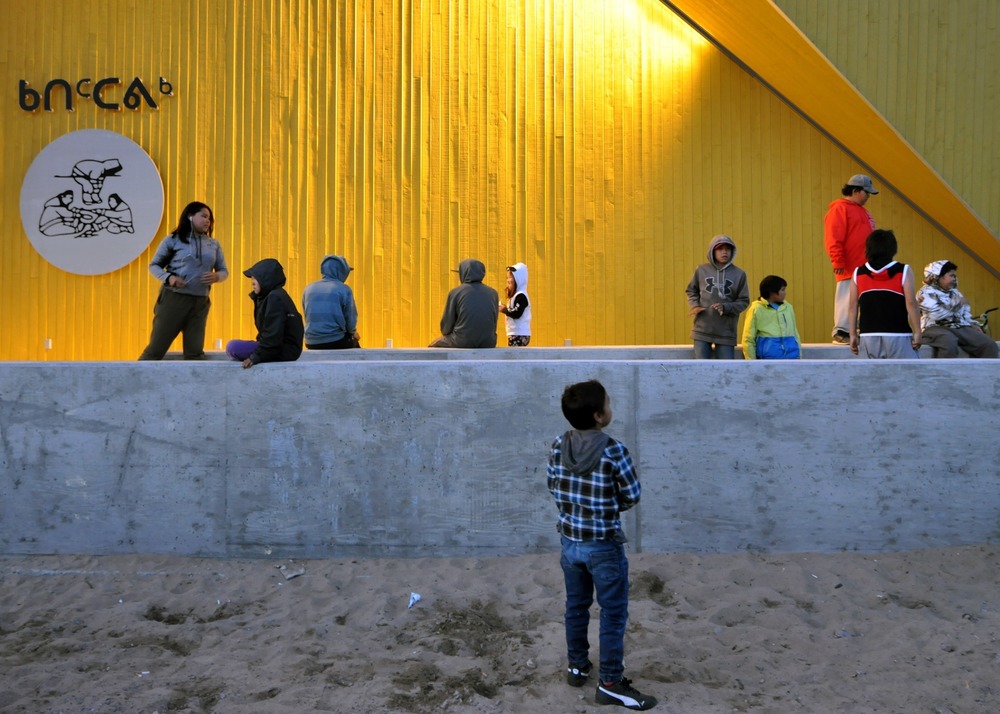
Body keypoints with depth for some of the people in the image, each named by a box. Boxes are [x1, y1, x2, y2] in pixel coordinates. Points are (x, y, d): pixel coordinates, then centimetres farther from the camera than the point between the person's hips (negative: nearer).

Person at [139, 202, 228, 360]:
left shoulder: (213, 244, 12)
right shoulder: (173, 240, 1)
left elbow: (224, 270, 15)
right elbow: (154, 265, 4)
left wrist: (216, 277, -9)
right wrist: (168, 277, -16)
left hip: (200, 302, 4)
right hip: (173, 299, -4)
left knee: (194, 351, 6)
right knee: (156, 347, -2)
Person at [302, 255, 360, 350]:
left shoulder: (309, 289, 5)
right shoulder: (344, 290, -8)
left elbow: (308, 317, 12)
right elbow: (351, 319, -4)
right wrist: (353, 333, 16)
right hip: (336, 342, -4)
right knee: (354, 340, 26)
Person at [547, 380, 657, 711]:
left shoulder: (559, 446, -6)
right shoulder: (614, 450, -22)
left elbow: (553, 487, 5)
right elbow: (632, 496, -12)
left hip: (570, 540, 6)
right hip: (604, 545, -5)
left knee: (576, 606, 21)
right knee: (613, 613, 9)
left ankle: (577, 667, 37)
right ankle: (611, 683, 16)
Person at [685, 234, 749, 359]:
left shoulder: (739, 274, 0)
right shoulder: (702, 270, 2)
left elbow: (744, 301, 2)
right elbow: (691, 291, 15)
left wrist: (725, 307, -15)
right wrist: (694, 306, -4)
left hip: (726, 332, 0)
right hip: (702, 330, 0)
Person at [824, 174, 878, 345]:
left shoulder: (862, 211, 23)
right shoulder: (839, 209, -7)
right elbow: (833, 239, -15)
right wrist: (838, 261, -20)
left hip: (865, 266, 9)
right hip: (848, 267, -9)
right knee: (847, 298, -8)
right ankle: (840, 332, -2)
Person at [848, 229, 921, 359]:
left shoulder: (858, 273, 5)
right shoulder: (903, 271, -3)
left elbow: (853, 307, 5)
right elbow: (911, 303, -7)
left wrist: (853, 335, 11)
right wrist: (917, 332, -1)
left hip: (868, 336, 3)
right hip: (897, 335, -3)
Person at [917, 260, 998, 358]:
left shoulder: (954, 292, 24)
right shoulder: (925, 292, -3)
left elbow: (965, 314, 31)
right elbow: (936, 314, -20)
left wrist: (974, 324, 11)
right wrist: (957, 304, -10)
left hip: (960, 328, 8)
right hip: (936, 328, -8)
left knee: (989, 345, -9)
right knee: (949, 343, -42)